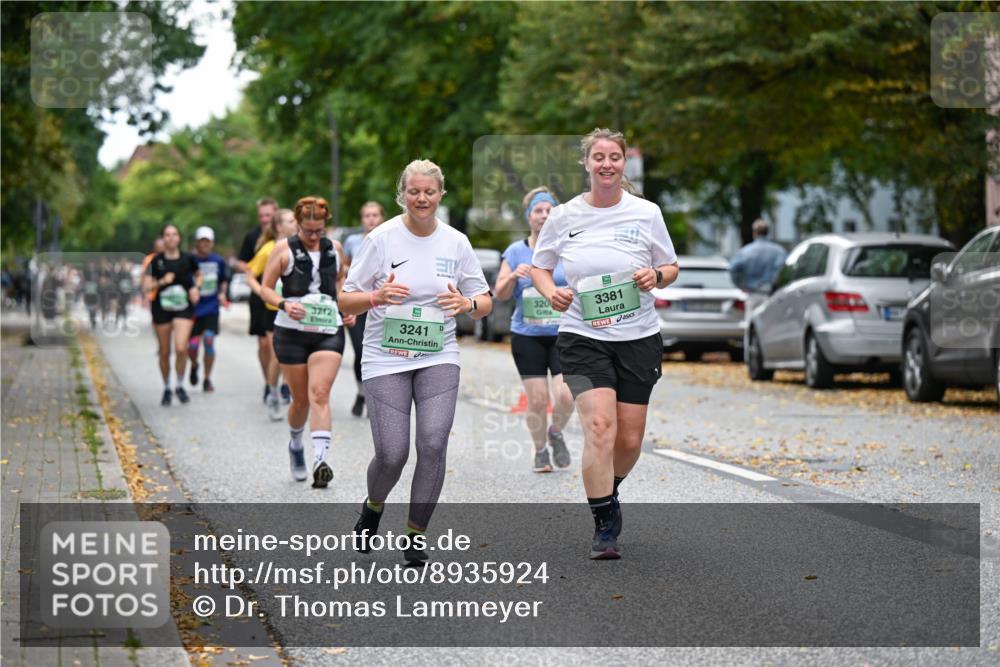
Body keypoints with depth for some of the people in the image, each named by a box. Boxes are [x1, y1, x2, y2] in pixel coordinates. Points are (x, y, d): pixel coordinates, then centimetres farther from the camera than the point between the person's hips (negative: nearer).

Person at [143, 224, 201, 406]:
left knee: (181, 348, -18)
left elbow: (198, 275, 19)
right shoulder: (156, 261, 0)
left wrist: (196, 288, 0)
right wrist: (162, 282, -18)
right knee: (164, 352, 7)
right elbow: (147, 285, -2)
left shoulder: (188, 259, 2)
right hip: (161, 309, 1)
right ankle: (166, 389, 25)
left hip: (184, 308, -1)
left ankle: (179, 385, 3)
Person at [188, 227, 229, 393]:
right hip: (193, 309, -1)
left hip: (211, 308, 1)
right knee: (192, 345, -3)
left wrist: (222, 293, 5)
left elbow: (224, 279, 20)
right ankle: (194, 366, 34)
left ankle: (207, 379, 3)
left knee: (209, 340, -11)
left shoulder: (218, 261, 3)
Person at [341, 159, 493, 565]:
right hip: (386, 360, -2)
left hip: (438, 357, 2)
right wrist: (377, 296, -22)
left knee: (433, 443, -16)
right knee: (392, 454, -9)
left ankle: (416, 534, 2)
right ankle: (374, 506, 27)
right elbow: (346, 301, -1)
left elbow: (485, 302, 11)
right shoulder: (381, 239, -3)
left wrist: (467, 304, -13)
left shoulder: (456, 242, 5)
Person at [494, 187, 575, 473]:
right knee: (537, 400, -2)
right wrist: (514, 275, -15)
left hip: (564, 333, 0)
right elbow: (500, 294, 3)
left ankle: (556, 433, 19)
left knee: (566, 395, -13)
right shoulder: (516, 251, 3)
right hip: (527, 336, 0)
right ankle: (540, 451, 21)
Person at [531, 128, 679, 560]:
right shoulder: (564, 216, 0)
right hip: (583, 338, -2)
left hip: (638, 338, 2)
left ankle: (607, 491, 37)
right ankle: (604, 528, -10)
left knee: (629, 441, 5)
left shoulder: (646, 213, 1)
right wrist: (551, 292, -8)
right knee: (599, 427, -19)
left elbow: (671, 268, 10)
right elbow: (539, 266, 12)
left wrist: (656, 276, -12)